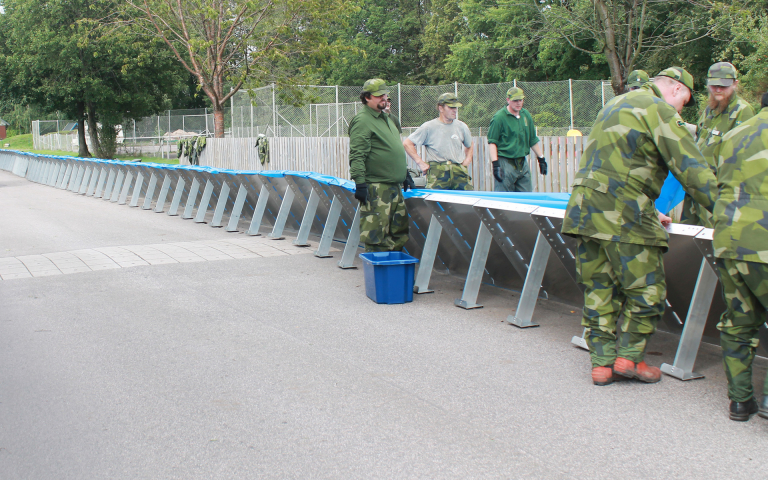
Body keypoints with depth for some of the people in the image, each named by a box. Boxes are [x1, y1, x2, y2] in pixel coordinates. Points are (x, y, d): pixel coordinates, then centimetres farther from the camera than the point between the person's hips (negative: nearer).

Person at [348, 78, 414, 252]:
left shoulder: (386, 118, 21)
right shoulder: (362, 121, -9)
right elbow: (357, 156, -16)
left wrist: (405, 173, 29)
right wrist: (360, 183, -22)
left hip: (395, 186, 9)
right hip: (376, 188, -9)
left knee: (400, 231, 10)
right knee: (376, 237, -9)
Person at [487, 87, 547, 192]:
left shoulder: (526, 115, 12)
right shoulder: (499, 117, -8)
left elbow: (533, 140, 22)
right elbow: (492, 142, -11)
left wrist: (541, 158, 21)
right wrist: (495, 164, -20)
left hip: (522, 163, 7)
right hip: (505, 163, -7)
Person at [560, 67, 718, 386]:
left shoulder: (614, 105, 26)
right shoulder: (660, 110, -2)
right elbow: (691, 168, -9)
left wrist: (649, 212, 30)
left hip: (584, 204, 8)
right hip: (622, 211, -8)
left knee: (598, 289, 10)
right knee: (647, 288, 4)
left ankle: (602, 361, 13)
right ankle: (629, 356, 8)